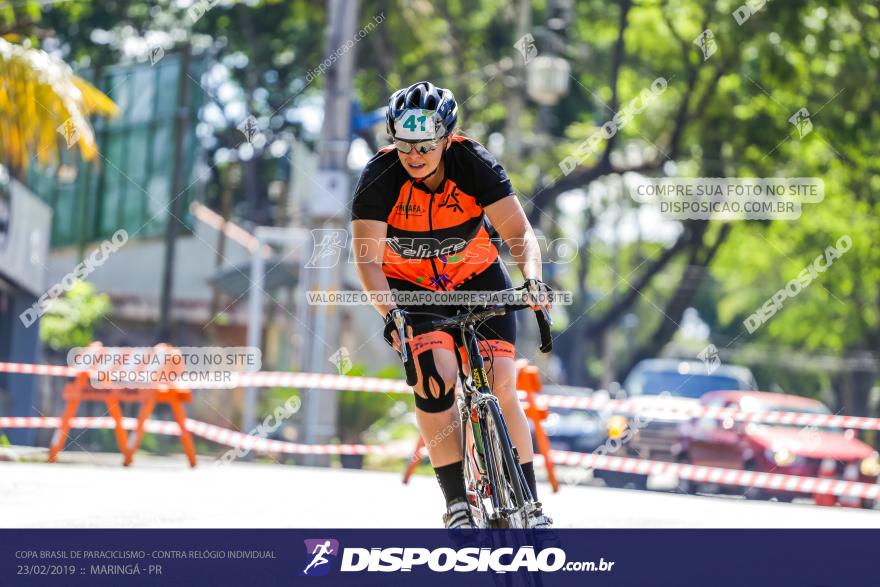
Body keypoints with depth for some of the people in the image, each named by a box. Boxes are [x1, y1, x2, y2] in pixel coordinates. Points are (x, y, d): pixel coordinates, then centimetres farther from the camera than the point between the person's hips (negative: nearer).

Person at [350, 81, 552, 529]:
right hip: (411, 285, -1)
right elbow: (368, 259, -29)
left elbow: (519, 233, -24)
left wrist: (532, 278, -43)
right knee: (436, 375, -24)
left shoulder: (475, 164, -24)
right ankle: (457, 502, -17)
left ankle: (530, 507, -2)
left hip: (478, 276, 1)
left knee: (500, 386, -11)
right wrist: (390, 315, -44)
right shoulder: (379, 177, -25)